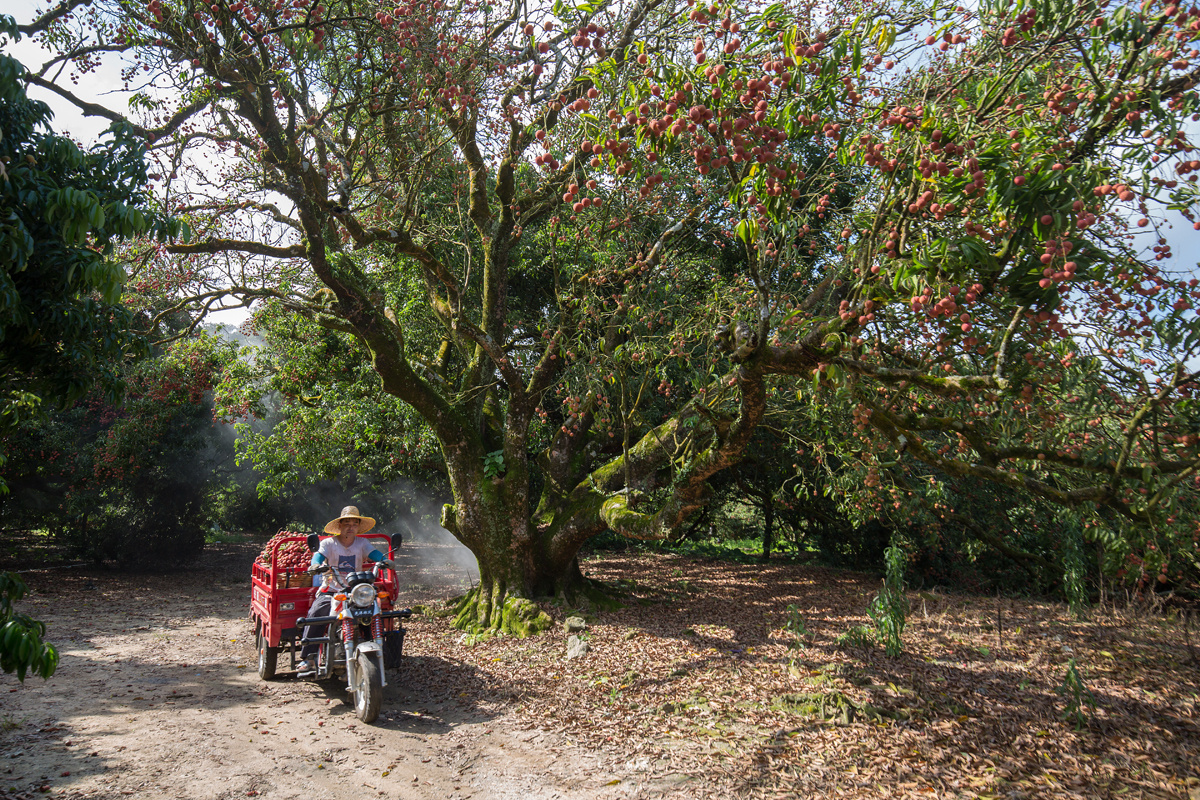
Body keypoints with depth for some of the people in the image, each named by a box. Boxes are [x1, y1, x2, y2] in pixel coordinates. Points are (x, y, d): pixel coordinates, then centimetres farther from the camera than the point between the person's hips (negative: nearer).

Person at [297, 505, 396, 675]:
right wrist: (316, 565, -37)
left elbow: (374, 553, -5)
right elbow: (319, 554, -13)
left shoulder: (362, 543, 11)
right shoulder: (329, 543, 5)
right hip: (330, 591, -1)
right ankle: (308, 658, -21)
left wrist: (385, 560, -28)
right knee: (315, 613, -27)